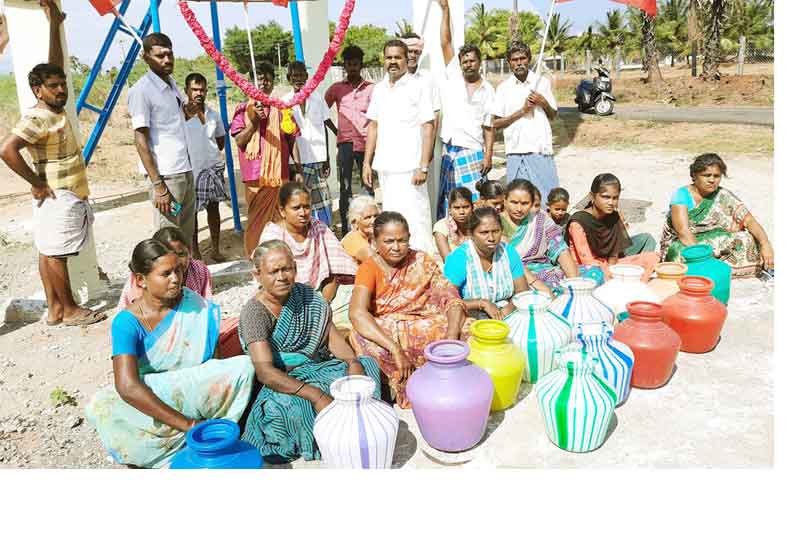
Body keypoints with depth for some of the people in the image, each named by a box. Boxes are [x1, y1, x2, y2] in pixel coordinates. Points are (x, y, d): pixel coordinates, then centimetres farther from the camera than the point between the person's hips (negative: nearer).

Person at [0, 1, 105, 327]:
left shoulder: (56, 108, 9)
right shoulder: (36, 118, -17)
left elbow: (55, 66, 18)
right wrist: (37, 184, -20)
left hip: (70, 195, 9)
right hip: (57, 198, -9)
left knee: (49, 252, 11)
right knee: (55, 253, 0)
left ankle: (55, 310, 17)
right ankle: (70, 311, 8)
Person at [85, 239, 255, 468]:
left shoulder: (194, 303, -8)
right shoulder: (127, 322, -16)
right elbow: (127, 386, -28)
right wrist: (187, 424, -32)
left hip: (194, 388, 1)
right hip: (149, 398, -1)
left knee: (244, 365, -23)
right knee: (98, 408, -31)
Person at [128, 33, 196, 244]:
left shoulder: (172, 83, 13)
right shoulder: (141, 91, -12)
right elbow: (141, 141, -16)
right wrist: (157, 185, -20)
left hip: (185, 171, 8)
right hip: (166, 175, -8)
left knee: (186, 236, 14)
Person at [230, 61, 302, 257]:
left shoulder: (281, 109, 12)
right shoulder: (243, 109, 6)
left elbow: (292, 141, 12)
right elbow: (240, 141, -1)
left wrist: (298, 170, 6)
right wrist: (254, 121, -13)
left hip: (281, 175, 2)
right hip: (256, 176, -2)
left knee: (280, 221, 5)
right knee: (257, 222, -1)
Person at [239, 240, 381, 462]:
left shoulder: (307, 295, 3)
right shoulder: (254, 312, -18)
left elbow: (331, 333, 4)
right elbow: (265, 371, -28)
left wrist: (352, 361, -17)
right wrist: (316, 396, -36)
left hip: (319, 367, 7)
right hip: (283, 382, -6)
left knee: (367, 364, -5)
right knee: (293, 404, -36)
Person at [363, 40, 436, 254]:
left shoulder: (418, 88, -3)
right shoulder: (379, 89, 13)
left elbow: (428, 128, -7)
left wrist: (423, 167, -14)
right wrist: (367, 162, 10)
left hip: (409, 167, -5)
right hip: (385, 167, 5)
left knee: (415, 218, -7)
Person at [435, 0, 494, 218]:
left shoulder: (486, 90, 3)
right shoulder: (453, 76, 7)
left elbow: (489, 126, 1)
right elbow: (445, 43, 3)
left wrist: (488, 155, -8)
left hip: (472, 152, -2)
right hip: (449, 150, 2)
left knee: (474, 202, -2)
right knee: (447, 203, 6)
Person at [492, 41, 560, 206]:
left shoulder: (542, 82, 9)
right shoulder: (503, 88, 5)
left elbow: (553, 116, 17)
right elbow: (496, 123, 1)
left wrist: (544, 103, -3)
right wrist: (522, 110, -7)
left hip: (542, 150, 1)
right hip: (517, 151, -1)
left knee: (550, 197, 0)